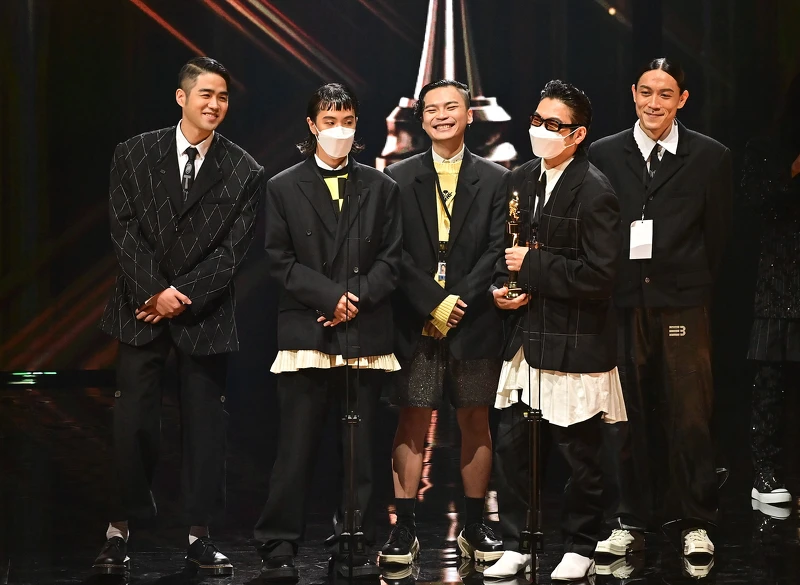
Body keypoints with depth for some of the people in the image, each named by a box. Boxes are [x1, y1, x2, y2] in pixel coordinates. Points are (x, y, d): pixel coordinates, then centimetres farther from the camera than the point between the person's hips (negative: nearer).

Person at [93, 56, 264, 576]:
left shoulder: (245, 172, 1)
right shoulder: (135, 155, 3)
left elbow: (233, 249, -3)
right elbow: (125, 229, -1)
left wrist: (183, 295, -11)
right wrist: (156, 292, -11)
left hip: (205, 314, 0)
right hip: (142, 309, 0)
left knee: (206, 425, 3)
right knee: (134, 422, 0)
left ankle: (200, 536, 10)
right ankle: (120, 532, 8)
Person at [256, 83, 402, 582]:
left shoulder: (381, 189, 11)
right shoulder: (284, 188, 7)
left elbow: (391, 259, 7)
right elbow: (280, 261, 1)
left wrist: (357, 299, -9)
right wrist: (330, 295, -10)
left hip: (365, 334, 2)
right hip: (307, 332, -1)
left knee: (360, 447, 4)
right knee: (297, 446, -2)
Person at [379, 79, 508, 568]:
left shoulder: (495, 179, 7)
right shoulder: (400, 178, 6)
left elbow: (496, 250, -1)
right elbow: (395, 253, -1)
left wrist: (459, 302, -11)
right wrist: (435, 304, -11)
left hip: (473, 321, 1)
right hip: (416, 322, -1)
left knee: (476, 422, 5)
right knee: (413, 422, -1)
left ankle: (475, 528, 13)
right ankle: (404, 529, 1)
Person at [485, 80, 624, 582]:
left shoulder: (595, 192, -15)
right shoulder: (522, 180, 8)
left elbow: (599, 276, -20)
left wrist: (533, 267, -17)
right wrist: (502, 287, 2)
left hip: (575, 344, -7)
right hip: (526, 338, 7)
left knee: (580, 454, 6)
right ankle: (519, 543, 22)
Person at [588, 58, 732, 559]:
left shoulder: (711, 158, 3)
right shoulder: (604, 155, 6)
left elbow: (717, 237, 7)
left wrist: (694, 287, 5)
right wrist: (606, 290, 3)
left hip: (682, 306, -1)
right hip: (622, 305, 1)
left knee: (690, 418, -2)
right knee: (625, 418, 4)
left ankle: (696, 523, 10)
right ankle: (628, 522, 14)